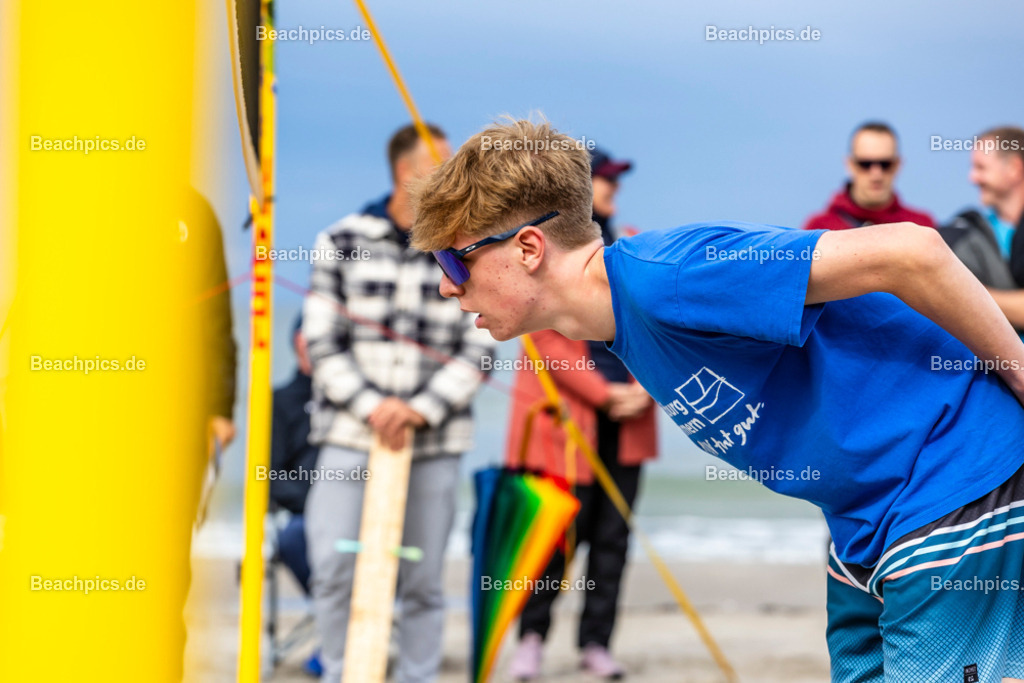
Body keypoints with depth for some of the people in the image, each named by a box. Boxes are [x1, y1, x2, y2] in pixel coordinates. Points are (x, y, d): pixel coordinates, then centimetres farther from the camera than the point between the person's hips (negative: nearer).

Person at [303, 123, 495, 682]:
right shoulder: (342, 243, 5)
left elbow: (477, 349, 3)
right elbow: (322, 343, 2)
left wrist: (421, 409, -10)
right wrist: (371, 405, -11)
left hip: (433, 444, 1)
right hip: (351, 434, -1)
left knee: (423, 582, 2)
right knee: (335, 569, -8)